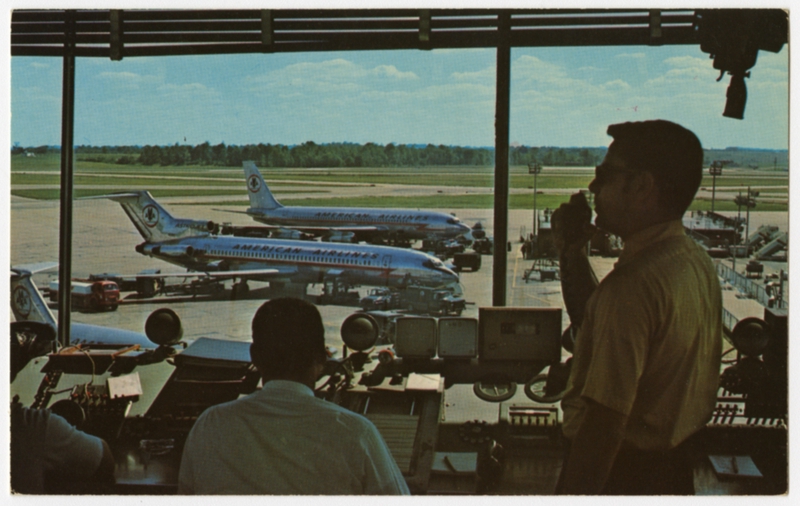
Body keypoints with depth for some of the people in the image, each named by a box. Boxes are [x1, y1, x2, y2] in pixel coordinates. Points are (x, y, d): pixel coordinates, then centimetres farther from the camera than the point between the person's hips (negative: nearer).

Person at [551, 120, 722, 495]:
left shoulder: (635, 282, -27)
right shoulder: (697, 263, 3)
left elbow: (604, 424, -30)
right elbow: (591, 321, 17)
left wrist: (572, 493, -25)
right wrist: (572, 252, 7)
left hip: (619, 474, -9)